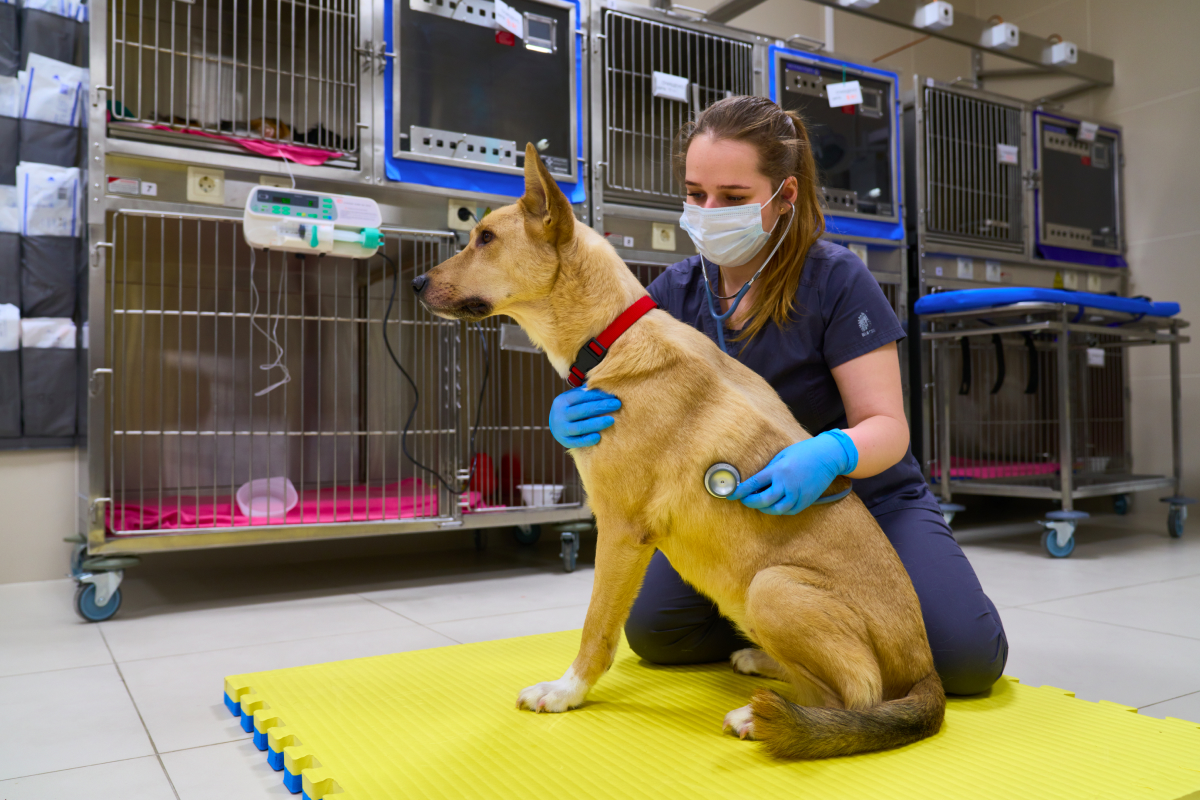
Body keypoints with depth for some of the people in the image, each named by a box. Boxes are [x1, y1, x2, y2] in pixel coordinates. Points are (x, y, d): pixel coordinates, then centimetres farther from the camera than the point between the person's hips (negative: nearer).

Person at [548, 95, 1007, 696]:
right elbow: (619, 404, -8)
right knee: (653, 632, -9)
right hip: (740, 511, 4)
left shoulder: (835, 279, -16)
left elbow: (887, 427, -20)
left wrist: (829, 454, -44)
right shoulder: (675, 291, -4)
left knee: (965, 656, -21)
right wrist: (568, 418, -34)